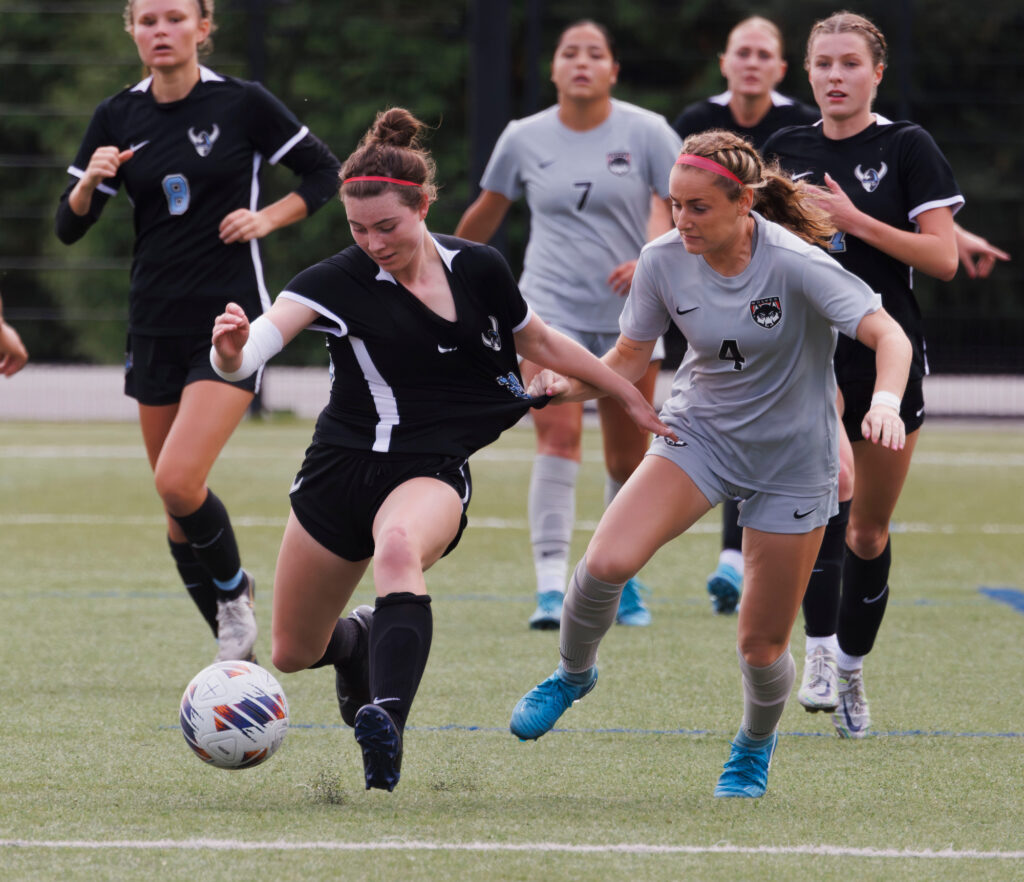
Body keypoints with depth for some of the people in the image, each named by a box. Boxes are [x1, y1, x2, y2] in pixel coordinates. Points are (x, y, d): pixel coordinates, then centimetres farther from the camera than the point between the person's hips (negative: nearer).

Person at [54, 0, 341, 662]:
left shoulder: (243, 104, -5)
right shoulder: (119, 118, 5)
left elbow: (324, 172, 7)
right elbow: (69, 228, 6)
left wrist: (268, 217, -7)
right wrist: (90, 182, -13)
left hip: (231, 320, -5)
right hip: (155, 326, 5)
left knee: (179, 481, -20)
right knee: (175, 501, 8)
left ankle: (235, 591, 8)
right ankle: (237, 649, 22)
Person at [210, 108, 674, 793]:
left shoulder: (478, 269, -4)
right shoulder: (337, 282, -13)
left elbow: (540, 342, 15)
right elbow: (247, 351, -27)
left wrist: (632, 397, 18)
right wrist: (231, 348, -52)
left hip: (433, 472, -1)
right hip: (342, 470, 1)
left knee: (399, 549, -39)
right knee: (293, 655, 12)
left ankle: (386, 728, -50)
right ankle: (361, 639, 49)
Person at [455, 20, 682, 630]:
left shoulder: (646, 133, -1)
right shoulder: (524, 138, 4)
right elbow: (486, 212, 19)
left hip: (629, 316, 0)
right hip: (551, 310, 0)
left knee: (628, 457, 6)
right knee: (558, 438, -17)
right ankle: (552, 587, -22)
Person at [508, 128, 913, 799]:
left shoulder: (795, 264, -24)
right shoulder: (664, 262, -11)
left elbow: (889, 337, -29)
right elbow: (630, 358, 3)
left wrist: (886, 401, -50)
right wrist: (571, 386, -17)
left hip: (792, 461, -2)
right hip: (700, 434, 2)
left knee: (762, 645, 2)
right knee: (606, 562, -24)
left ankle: (755, 745, 36)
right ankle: (574, 674, 8)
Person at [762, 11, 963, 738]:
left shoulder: (907, 148, -2)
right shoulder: (786, 152, 7)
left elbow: (943, 258, -9)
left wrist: (855, 221, -16)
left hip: (887, 349, 0)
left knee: (870, 530, 8)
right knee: (831, 477, -28)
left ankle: (852, 670, 26)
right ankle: (819, 650, -26)